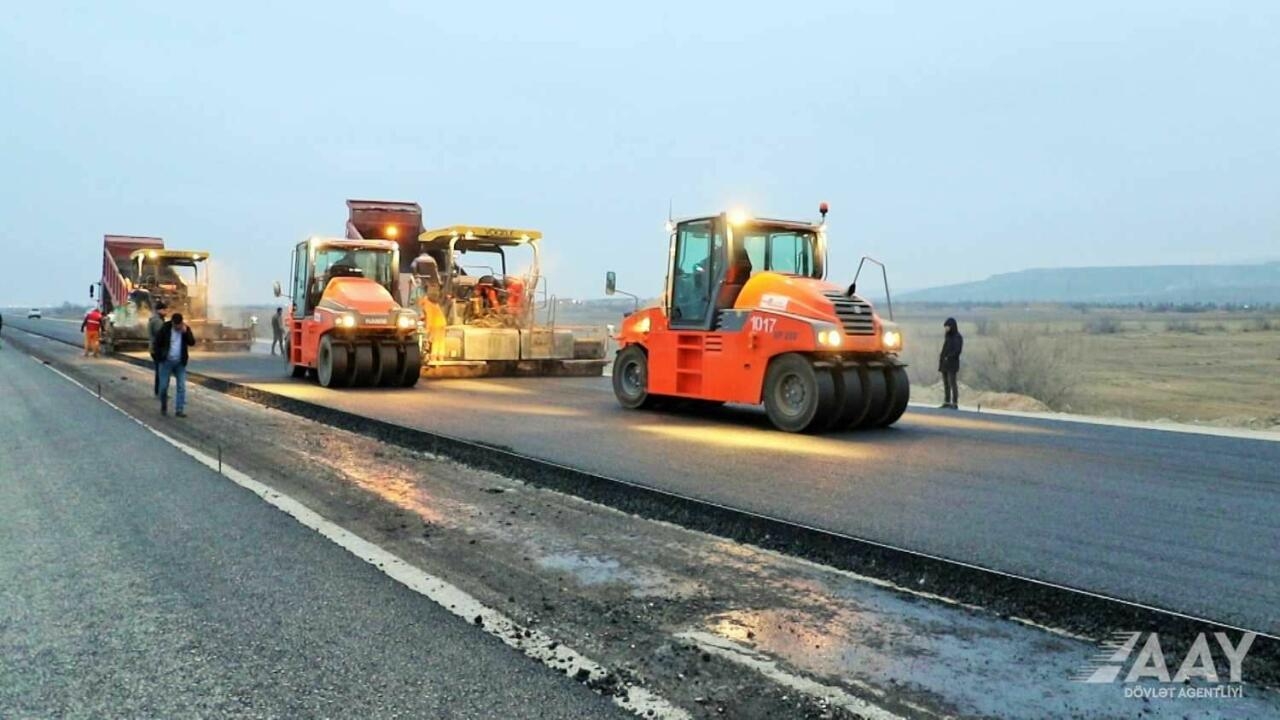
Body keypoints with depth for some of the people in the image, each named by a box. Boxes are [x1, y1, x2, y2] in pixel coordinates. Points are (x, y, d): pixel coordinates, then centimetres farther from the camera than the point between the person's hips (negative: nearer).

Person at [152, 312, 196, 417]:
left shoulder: (186, 329, 0)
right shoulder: (165, 328, -7)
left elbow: (192, 342, -7)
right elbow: (157, 342, -2)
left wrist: (186, 332, -19)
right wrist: (158, 357, -6)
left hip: (180, 362, 2)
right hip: (166, 361, -2)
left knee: (182, 386, -3)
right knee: (163, 386, 2)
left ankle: (179, 409, 1)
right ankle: (163, 407, 22)